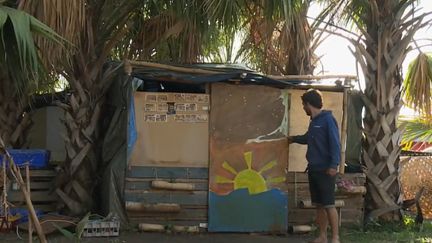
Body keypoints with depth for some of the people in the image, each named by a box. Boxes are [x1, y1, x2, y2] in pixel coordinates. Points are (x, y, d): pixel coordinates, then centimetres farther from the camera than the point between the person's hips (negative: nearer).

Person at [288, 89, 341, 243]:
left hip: (326, 170, -8)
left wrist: (334, 165, -25)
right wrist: (294, 139, 47)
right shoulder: (313, 121, 14)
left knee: (329, 205, -9)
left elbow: (335, 144, -16)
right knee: (319, 205, 9)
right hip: (313, 169, 8)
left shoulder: (328, 119, -11)